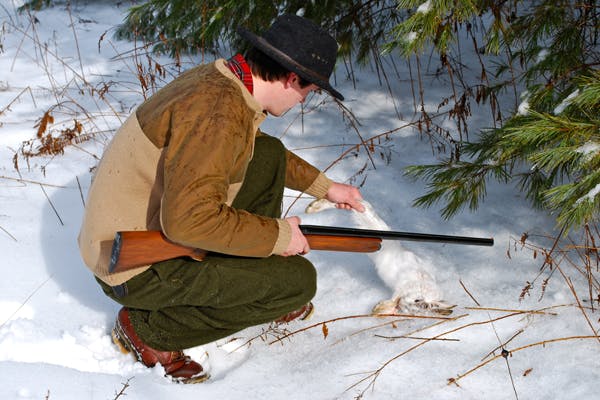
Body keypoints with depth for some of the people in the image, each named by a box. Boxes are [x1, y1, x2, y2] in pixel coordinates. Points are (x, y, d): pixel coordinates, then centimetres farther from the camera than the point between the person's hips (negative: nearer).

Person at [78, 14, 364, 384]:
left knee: (269, 155, 10)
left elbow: (254, 147, 24)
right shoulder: (220, 112, -28)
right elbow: (189, 220, -35)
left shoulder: (217, 78, 2)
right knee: (298, 280, -10)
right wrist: (277, 235, -22)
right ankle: (150, 329, 0)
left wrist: (324, 186, 23)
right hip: (137, 269, -9)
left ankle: (261, 298, 19)